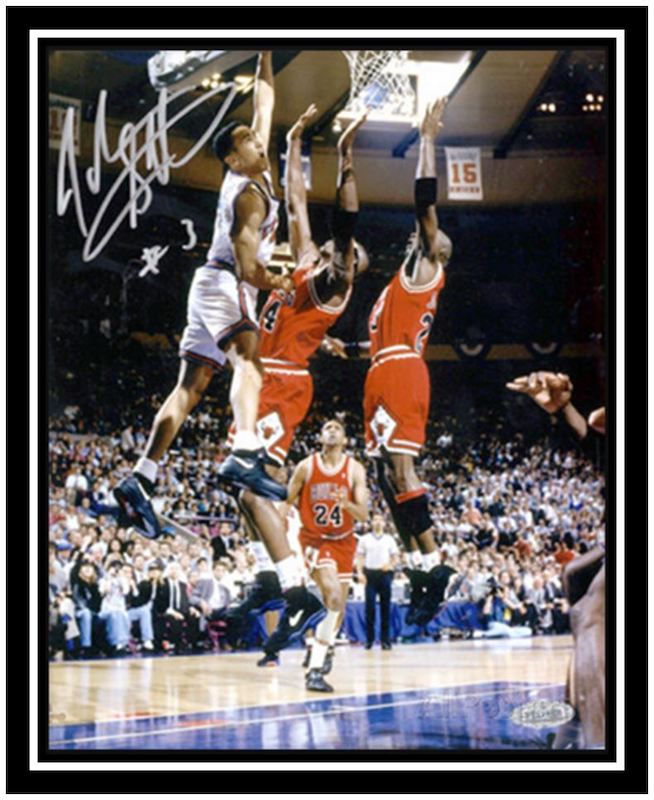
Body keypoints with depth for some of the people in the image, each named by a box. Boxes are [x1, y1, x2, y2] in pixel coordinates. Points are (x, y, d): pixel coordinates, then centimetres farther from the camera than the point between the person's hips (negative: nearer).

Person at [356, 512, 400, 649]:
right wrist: (360, 572, -6)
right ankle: (369, 639, 4)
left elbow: (396, 557, 9)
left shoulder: (389, 539, 9)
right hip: (370, 574, 0)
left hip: (385, 573, 1)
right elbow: (360, 557, 8)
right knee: (370, 607, -3)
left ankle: (385, 639, 4)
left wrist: (390, 564, -12)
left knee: (385, 607, 1)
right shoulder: (365, 539, 8)